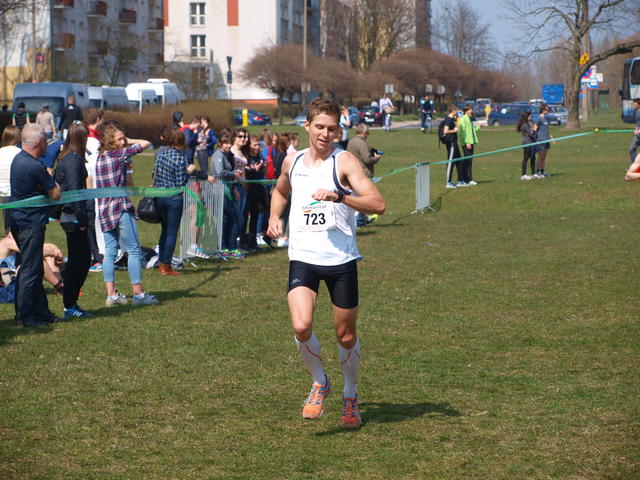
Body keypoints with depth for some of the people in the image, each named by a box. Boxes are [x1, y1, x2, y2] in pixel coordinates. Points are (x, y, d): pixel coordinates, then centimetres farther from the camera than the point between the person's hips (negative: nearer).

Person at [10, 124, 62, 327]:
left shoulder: (18, 160, 9)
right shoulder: (35, 167, -21)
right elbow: (56, 194, -13)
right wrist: (52, 181, 6)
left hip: (19, 222, 10)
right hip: (31, 224, -10)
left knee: (35, 271, 16)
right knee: (30, 272, -3)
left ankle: (41, 312, 23)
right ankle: (25, 317, 2)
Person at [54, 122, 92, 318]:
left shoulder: (67, 158, 14)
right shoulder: (73, 160, -16)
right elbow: (75, 190, -20)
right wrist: (82, 220, -19)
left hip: (70, 216, 10)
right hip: (74, 218, -10)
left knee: (83, 260, 13)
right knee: (77, 261, -3)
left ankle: (71, 304, 17)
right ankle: (70, 306, 3)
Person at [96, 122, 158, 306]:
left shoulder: (100, 158, 11)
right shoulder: (119, 154, -10)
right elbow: (145, 144, -8)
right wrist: (130, 142, 7)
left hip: (104, 209, 8)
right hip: (121, 208, -8)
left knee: (110, 252, 8)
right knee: (133, 251, 0)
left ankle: (111, 294, 7)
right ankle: (138, 294, 1)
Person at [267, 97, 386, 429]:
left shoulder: (344, 162, -6)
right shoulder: (292, 162, 9)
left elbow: (378, 204, -17)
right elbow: (280, 191, 33)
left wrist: (339, 196, -29)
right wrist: (274, 216, 14)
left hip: (341, 260, -2)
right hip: (303, 257, 2)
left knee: (346, 336, 8)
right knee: (301, 326, -19)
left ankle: (350, 396, 33)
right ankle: (319, 383, 8)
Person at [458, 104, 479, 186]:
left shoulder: (469, 119, 19)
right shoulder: (463, 119, -9)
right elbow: (463, 131, -16)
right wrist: (467, 142, -21)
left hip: (470, 142, 9)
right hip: (466, 143, -9)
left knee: (469, 161, 10)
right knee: (466, 161, -9)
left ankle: (469, 179, 13)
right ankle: (466, 180, -6)